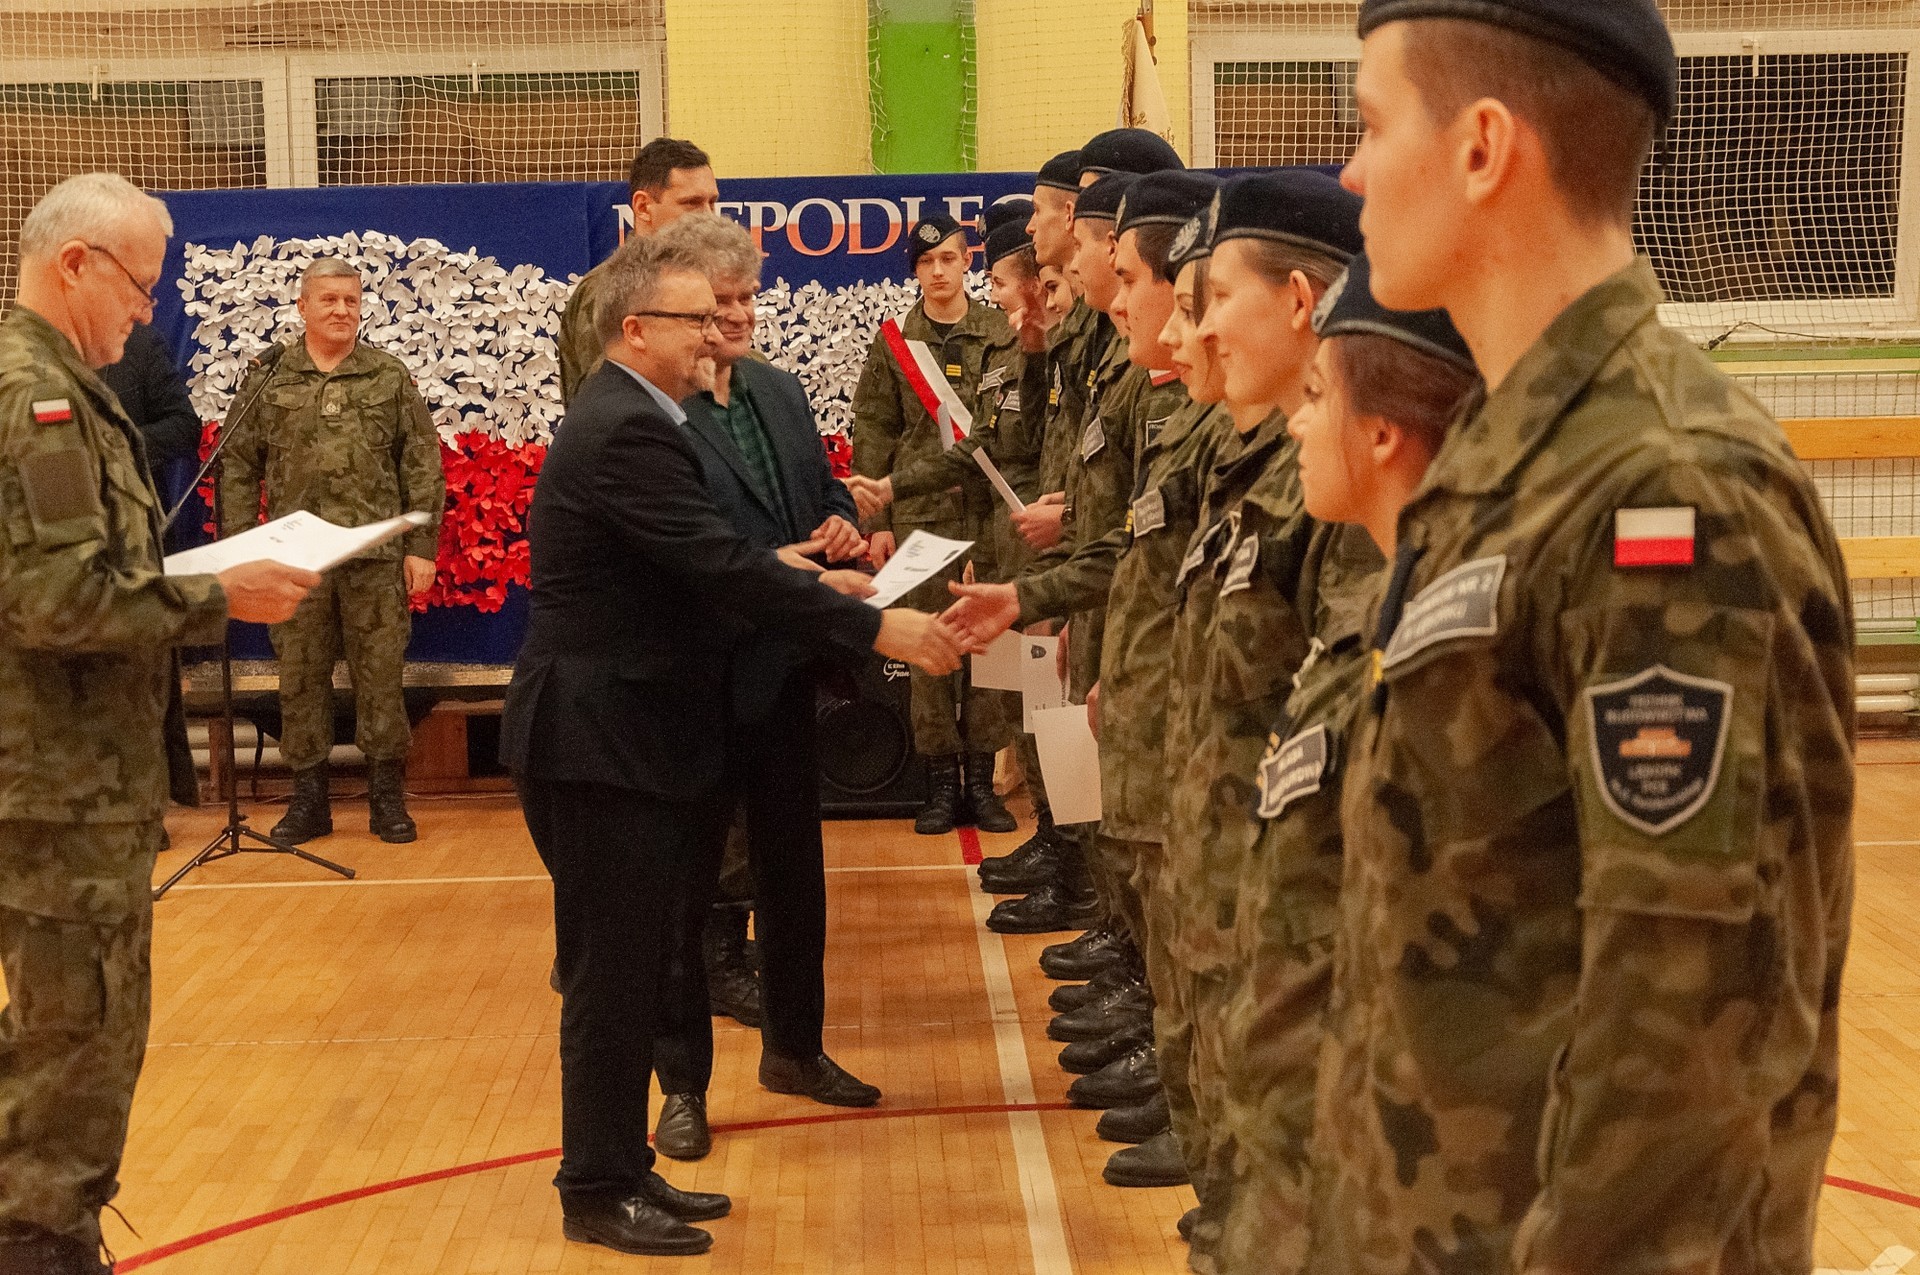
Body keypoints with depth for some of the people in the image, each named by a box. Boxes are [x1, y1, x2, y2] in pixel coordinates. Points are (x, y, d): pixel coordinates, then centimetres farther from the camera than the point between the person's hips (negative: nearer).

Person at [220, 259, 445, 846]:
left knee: (381, 675, 2)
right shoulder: (267, 378, 7)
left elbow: (422, 465, 5)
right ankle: (308, 798, 16)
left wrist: (421, 546, -1)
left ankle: (387, 797, 13)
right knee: (300, 677, 6)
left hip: (376, 555, -1)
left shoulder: (390, 376, 7)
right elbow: (238, 466, 8)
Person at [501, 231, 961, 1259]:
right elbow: (724, 565, -27)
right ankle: (598, 1193, 14)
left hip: (624, 732, 10)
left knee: (634, 973, 16)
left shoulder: (629, 416, 13)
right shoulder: (626, 432, -20)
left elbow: (706, 561, 18)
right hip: (601, 742, -10)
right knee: (615, 975, 0)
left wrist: (806, 581, 8)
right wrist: (874, 627, -25)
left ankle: (621, 1167, 28)